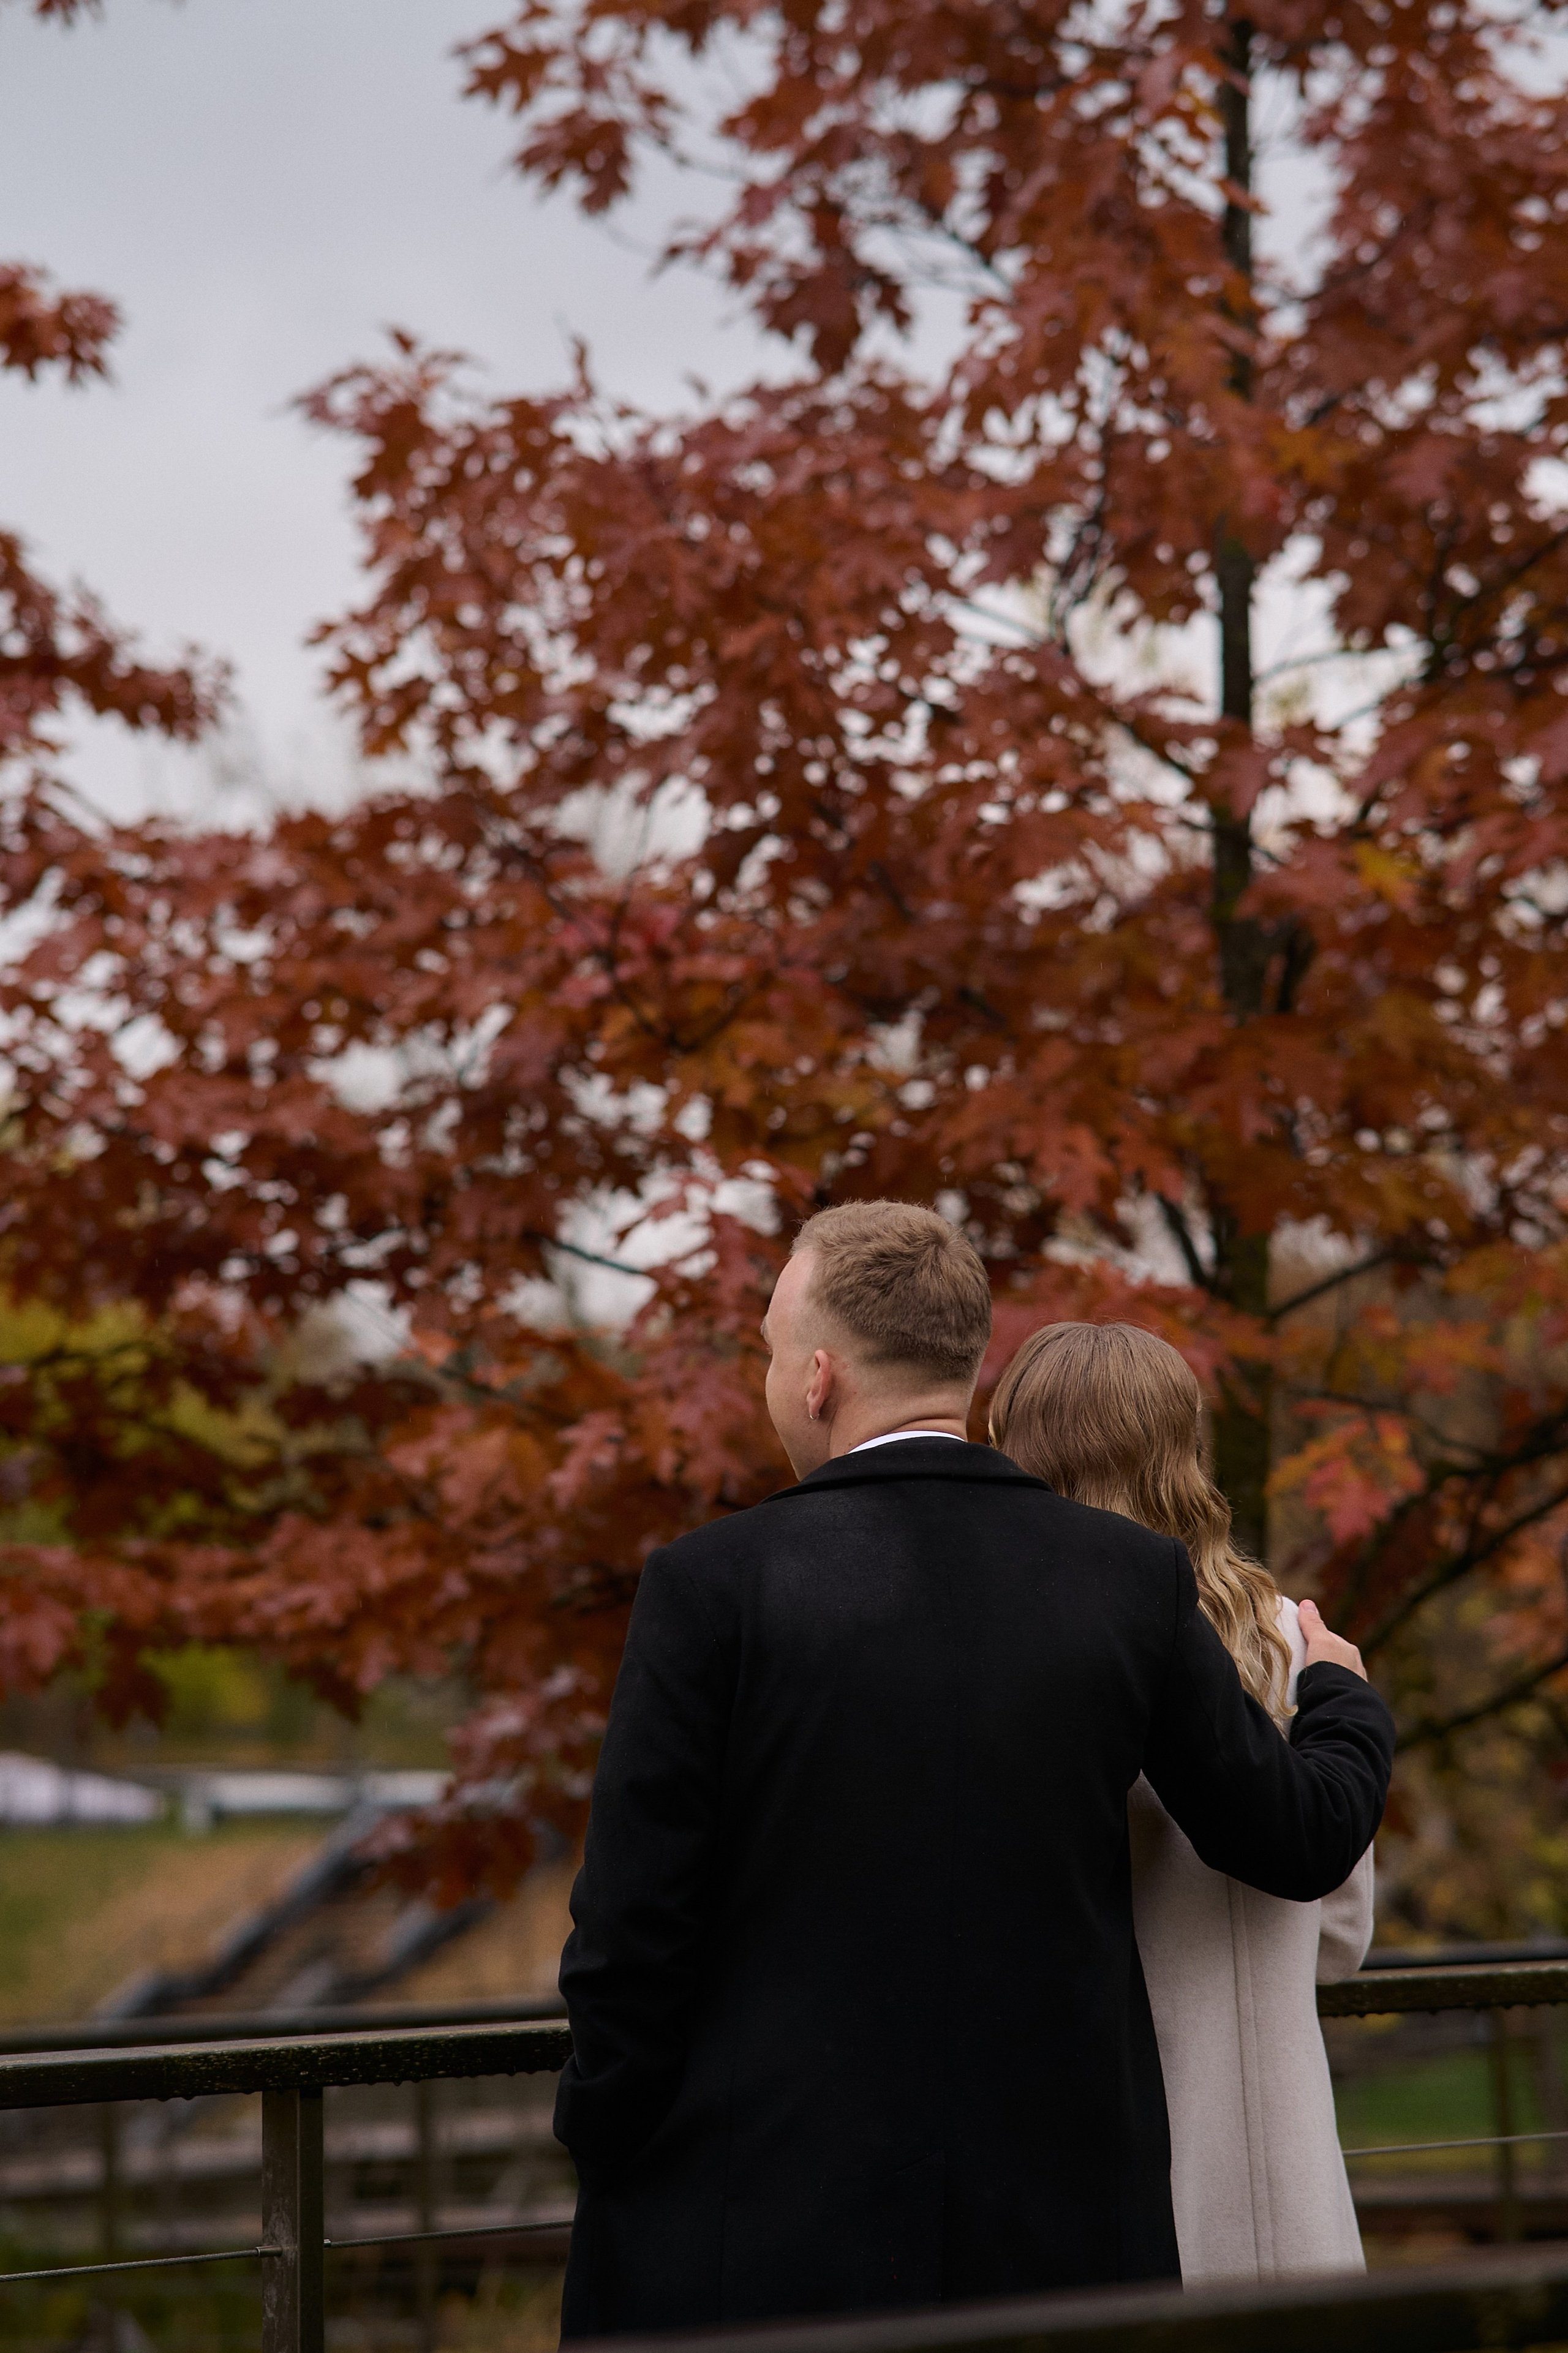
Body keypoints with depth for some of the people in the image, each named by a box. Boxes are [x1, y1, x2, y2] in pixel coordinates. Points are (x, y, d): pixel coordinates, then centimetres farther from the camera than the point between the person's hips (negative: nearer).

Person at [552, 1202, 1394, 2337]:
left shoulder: (712, 1586, -9)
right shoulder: (1134, 1579, 0)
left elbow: (631, 1934, -8)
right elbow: (1302, 1839, 11)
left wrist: (606, 2153, 6)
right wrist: (1341, 1694, 32)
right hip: (1064, 2241, 3)